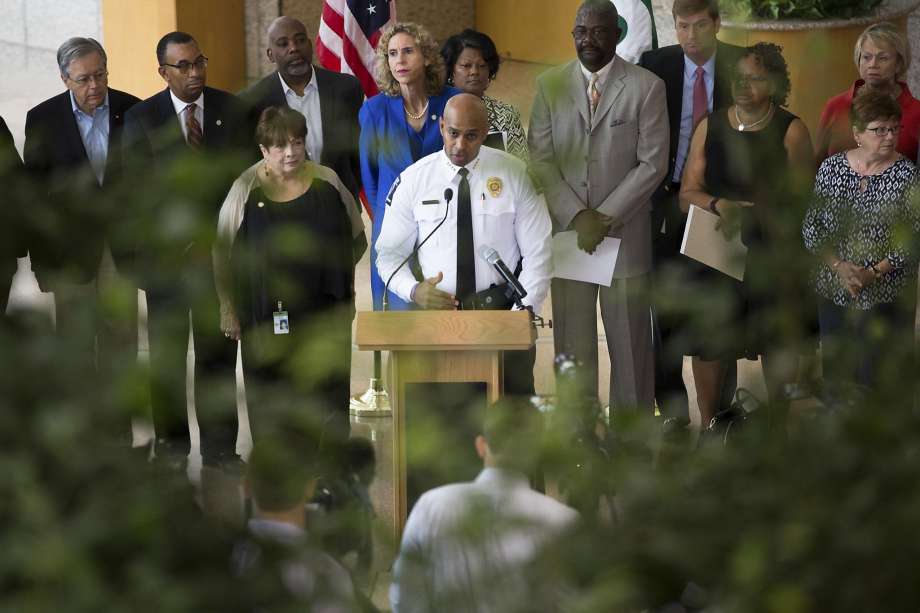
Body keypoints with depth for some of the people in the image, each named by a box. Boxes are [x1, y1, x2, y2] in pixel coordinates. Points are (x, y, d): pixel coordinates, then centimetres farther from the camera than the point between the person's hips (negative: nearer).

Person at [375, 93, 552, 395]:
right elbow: (389, 253, 7)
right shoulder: (414, 180, 3)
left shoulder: (514, 174, 1)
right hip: (437, 311, 0)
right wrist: (413, 290, -13)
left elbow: (537, 253, 2)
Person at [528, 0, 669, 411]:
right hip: (565, 232, 2)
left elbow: (652, 164, -4)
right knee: (572, 340, 5)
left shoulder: (646, 87, -2)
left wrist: (605, 218, -11)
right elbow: (540, 158, 3)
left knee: (629, 342, 1)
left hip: (625, 234, -2)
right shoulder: (550, 85, 6)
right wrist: (577, 216, -9)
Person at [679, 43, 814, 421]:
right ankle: (708, 427, 15)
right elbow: (687, 194, 4)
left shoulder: (791, 131, -1)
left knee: (776, 347, 4)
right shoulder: (710, 127, 7)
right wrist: (718, 204, -16)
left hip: (771, 254, -2)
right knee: (708, 344, 3)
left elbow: (801, 199, -2)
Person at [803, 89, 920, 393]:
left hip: (884, 297, -3)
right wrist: (839, 266, -12)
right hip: (833, 292, 3)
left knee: (877, 379, -1)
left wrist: (874, 272, -17)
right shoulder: (831, 167, 2)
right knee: (834, 374, 9)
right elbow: (811, 227, 2)